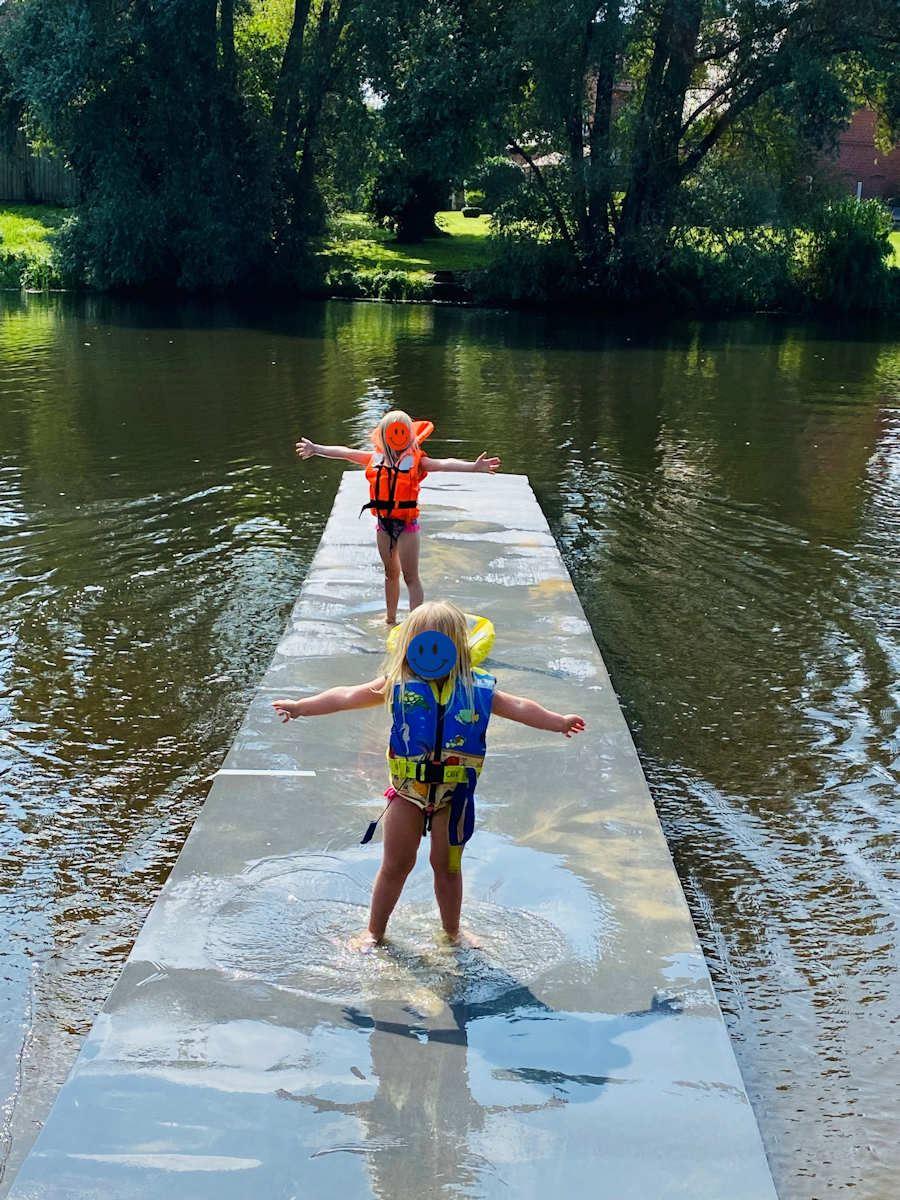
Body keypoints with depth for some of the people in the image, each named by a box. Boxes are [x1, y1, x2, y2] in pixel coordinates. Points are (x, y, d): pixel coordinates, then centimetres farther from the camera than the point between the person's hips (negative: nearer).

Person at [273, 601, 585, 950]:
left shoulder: (475, 688, -4)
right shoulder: (398, 684, -7)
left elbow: (518, 707, 4)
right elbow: (346, 696, -8)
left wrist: (558, 721, 2)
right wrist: (300, 706, -12)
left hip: (454, 794, 1)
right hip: (408, 791, 0)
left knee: (447, 865, 15)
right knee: (395, 865, 11)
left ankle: (452, 930, 35)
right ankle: (375, 930, 29)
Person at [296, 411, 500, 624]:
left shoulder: (416, 459, -10)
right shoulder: (376, 458, 3)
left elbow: (444, 464, -24)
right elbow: (345, 452, 10)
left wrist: (473, 466, -40)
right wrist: (316, 449, 15)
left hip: (406, 523, -5)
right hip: (383, 521, 5)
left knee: (411, 576, -3)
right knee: (390, 573, 21)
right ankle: (391, 619, 35)